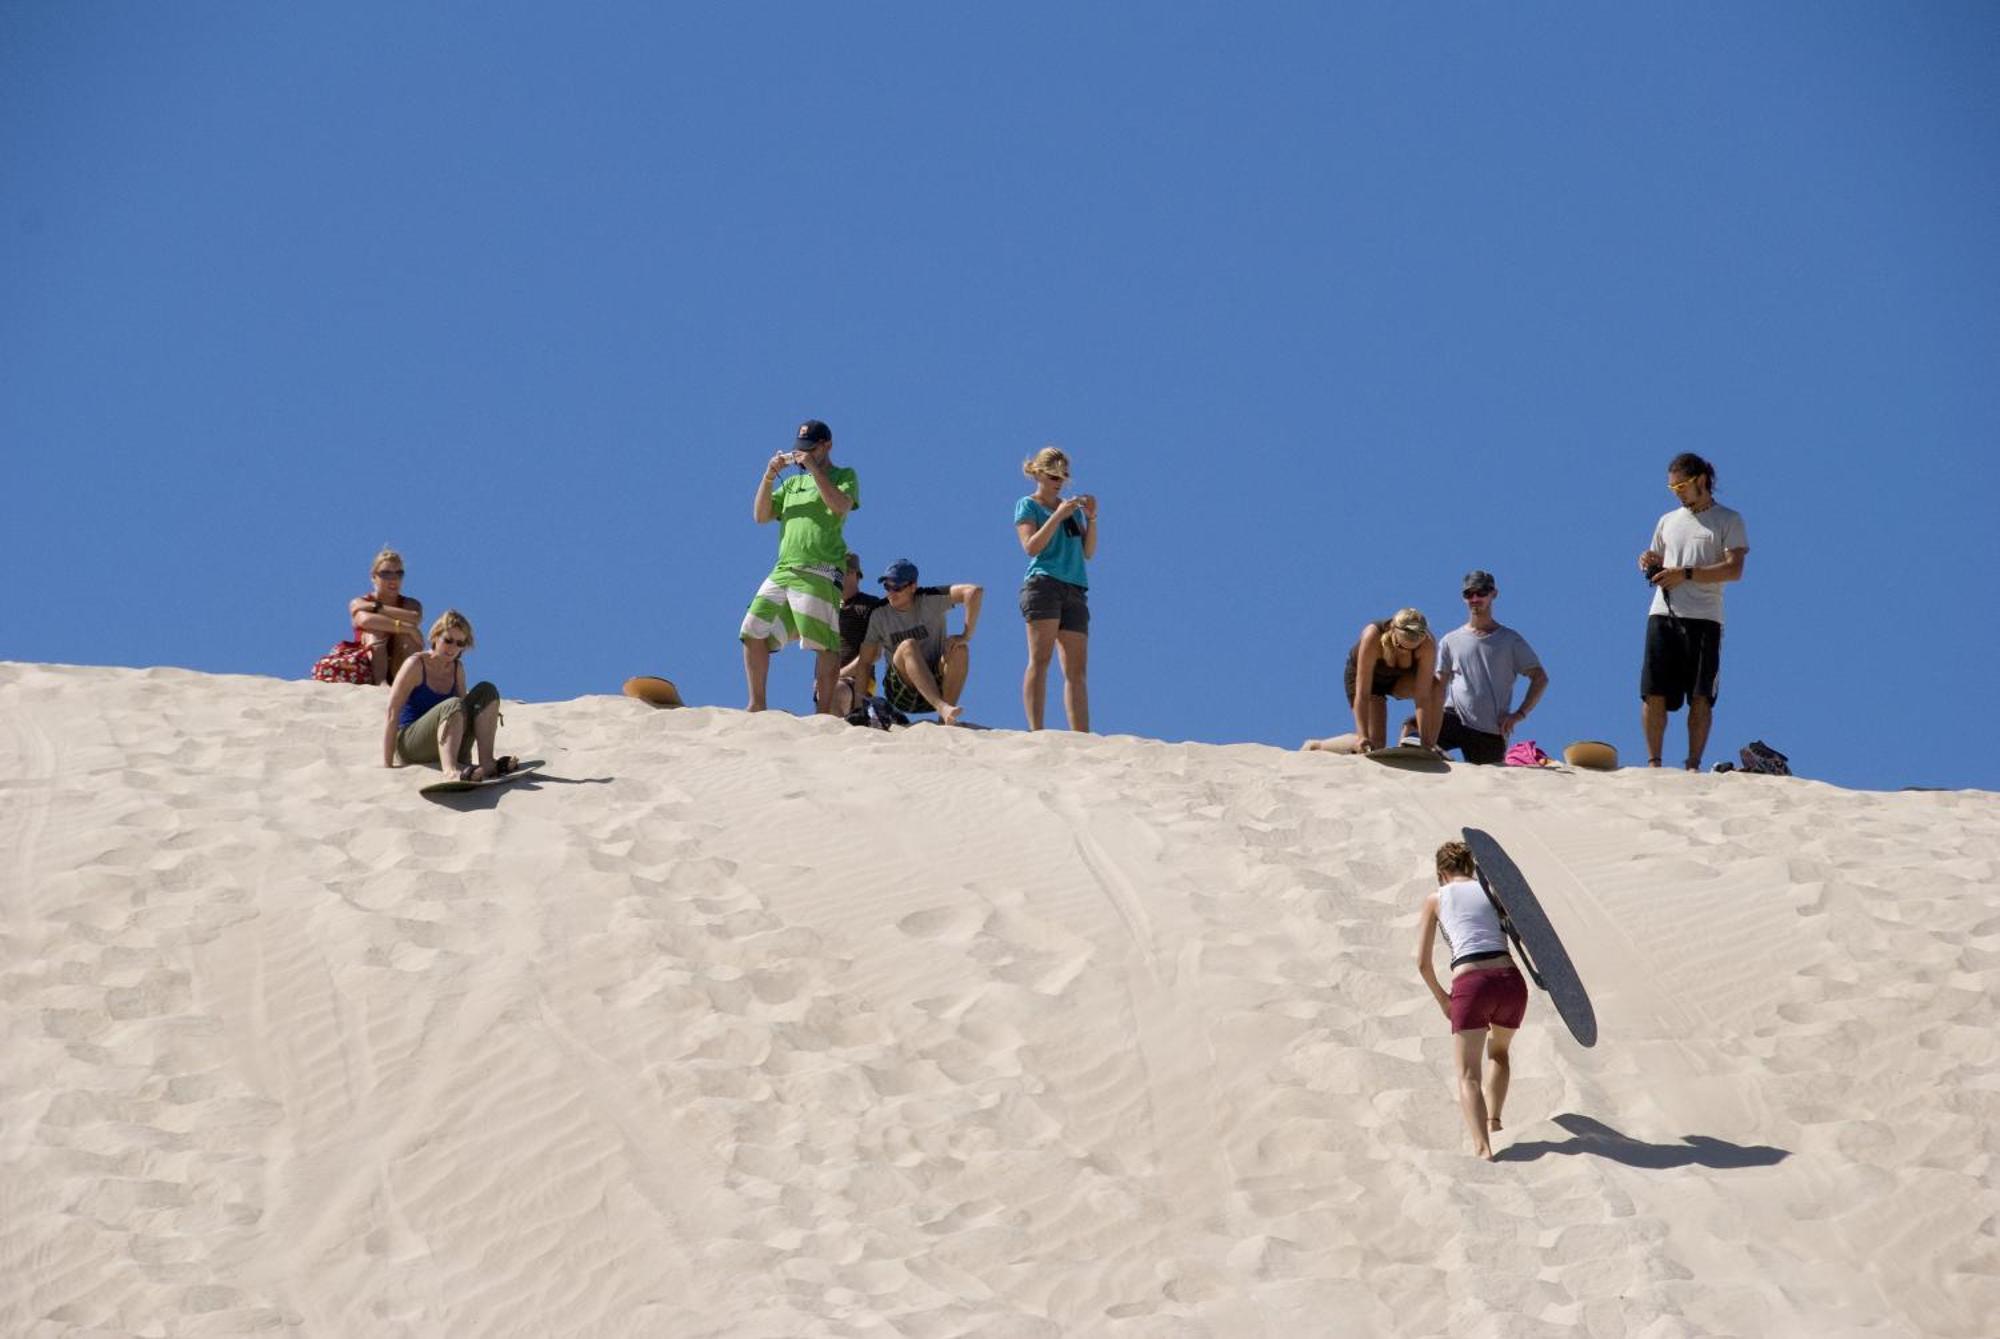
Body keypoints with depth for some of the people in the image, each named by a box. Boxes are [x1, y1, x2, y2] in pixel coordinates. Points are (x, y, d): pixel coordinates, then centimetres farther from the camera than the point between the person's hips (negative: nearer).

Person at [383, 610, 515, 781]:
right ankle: (450, 768, -57)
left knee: (486, 691, -6)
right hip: (410, 746, -6)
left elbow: (464, 713, 17)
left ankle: (486, 761, -22)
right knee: (452, 706, -32)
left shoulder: (457, 668, 11)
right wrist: (387, 766, -18)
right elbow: (392, 714, -13)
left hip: (446, 747, 6)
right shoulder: (416, 665, -8)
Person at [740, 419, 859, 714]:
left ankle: (824, 712, -12)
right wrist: (769, 476, 7)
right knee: (754, 631, -5)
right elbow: (761, 515, 18)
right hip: (783, 572, 6)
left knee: (826, 645, -11)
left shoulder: (844, 476, 10)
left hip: (819, 575, -6)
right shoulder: (793, 484, 27)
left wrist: (813, 468, -9)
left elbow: (840, 506, -11)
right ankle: (757, 705, 0)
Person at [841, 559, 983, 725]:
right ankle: (942, 708, -49)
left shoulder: (930, 601, -6)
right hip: (901, 693, 0)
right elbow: (865, 661, 6)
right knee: (908, 646, -30)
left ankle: (945, 722, -33)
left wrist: (966, 636, -21)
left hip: (937, 684, 0)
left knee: (959, 649, -28)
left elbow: (975, 592, -16)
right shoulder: (879, 615, 1)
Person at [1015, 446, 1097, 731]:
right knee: (1040, 659, -13)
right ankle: (1036, 732, -20)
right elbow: (1031, 547, -6)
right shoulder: (1028, 506, 8)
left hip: (1075, 590, 5)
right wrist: (1058, 515, -11)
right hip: (1043, 584, -5)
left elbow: (1089, 553, 18)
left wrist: (1091, 518, 5)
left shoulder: (1072, 508, 23)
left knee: (1078, 670, -2)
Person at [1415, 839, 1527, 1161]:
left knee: (1468, 1074, -1)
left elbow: (1423, 962, 12)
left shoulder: (1436, 898, 14)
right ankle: (1493, 1119, 18)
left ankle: (1482, 1146, -22)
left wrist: (1441, 998, 25)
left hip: (1471, 986, -3)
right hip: (1511, 981, 3)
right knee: (1497, 1051, 32)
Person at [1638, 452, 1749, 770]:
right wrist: (1650, 564, 2)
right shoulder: (1668, 521, 21)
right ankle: (1653, 762, 0)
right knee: (1654, 694, -5)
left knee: (1701, 698, -6)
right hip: (1663, 614, 4)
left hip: (1704, 618, -4)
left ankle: (1693, 765, -3)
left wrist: (1685, 574, -14)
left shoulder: (1728, 520, 5)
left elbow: (1734, 570, -6)